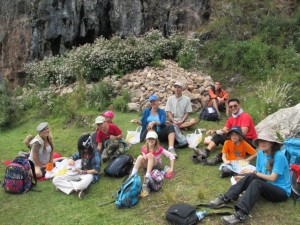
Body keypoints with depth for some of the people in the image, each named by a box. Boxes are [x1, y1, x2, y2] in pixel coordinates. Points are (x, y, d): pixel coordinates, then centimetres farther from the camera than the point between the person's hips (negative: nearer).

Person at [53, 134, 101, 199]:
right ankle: (77, 189, -21)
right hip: (79, 172, 7)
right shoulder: (81, 152, 7)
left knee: (83, 184, -47)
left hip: (90, 174, -7)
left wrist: (82, 172, -20)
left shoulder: (95, 153, -13)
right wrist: (71, 160, -6)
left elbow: (96, 170, -16)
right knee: (55, 180, -11)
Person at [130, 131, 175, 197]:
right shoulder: (144, 149, -9)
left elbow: (171, 156, -17)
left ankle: (147, 178, -46)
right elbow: (145, 159, 7)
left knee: (150, 155, -34)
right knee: (140, 157, -29)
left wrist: (171, 168, -21)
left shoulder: (159, 149, -18)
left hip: (156, 165, -3)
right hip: (147, 165, 3)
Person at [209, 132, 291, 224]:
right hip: (267, 186, 6)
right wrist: (244, 178, -7)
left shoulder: (279, 156, -19)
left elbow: (272, 178, -20)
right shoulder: (261, 153, 2)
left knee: (256, 183, -33)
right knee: (250, 177, -21)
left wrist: (254, 172, -17)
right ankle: (226, 198, -22)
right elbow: (260, 174, 6)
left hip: (281, 191, -6)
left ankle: (241, 214, -46)